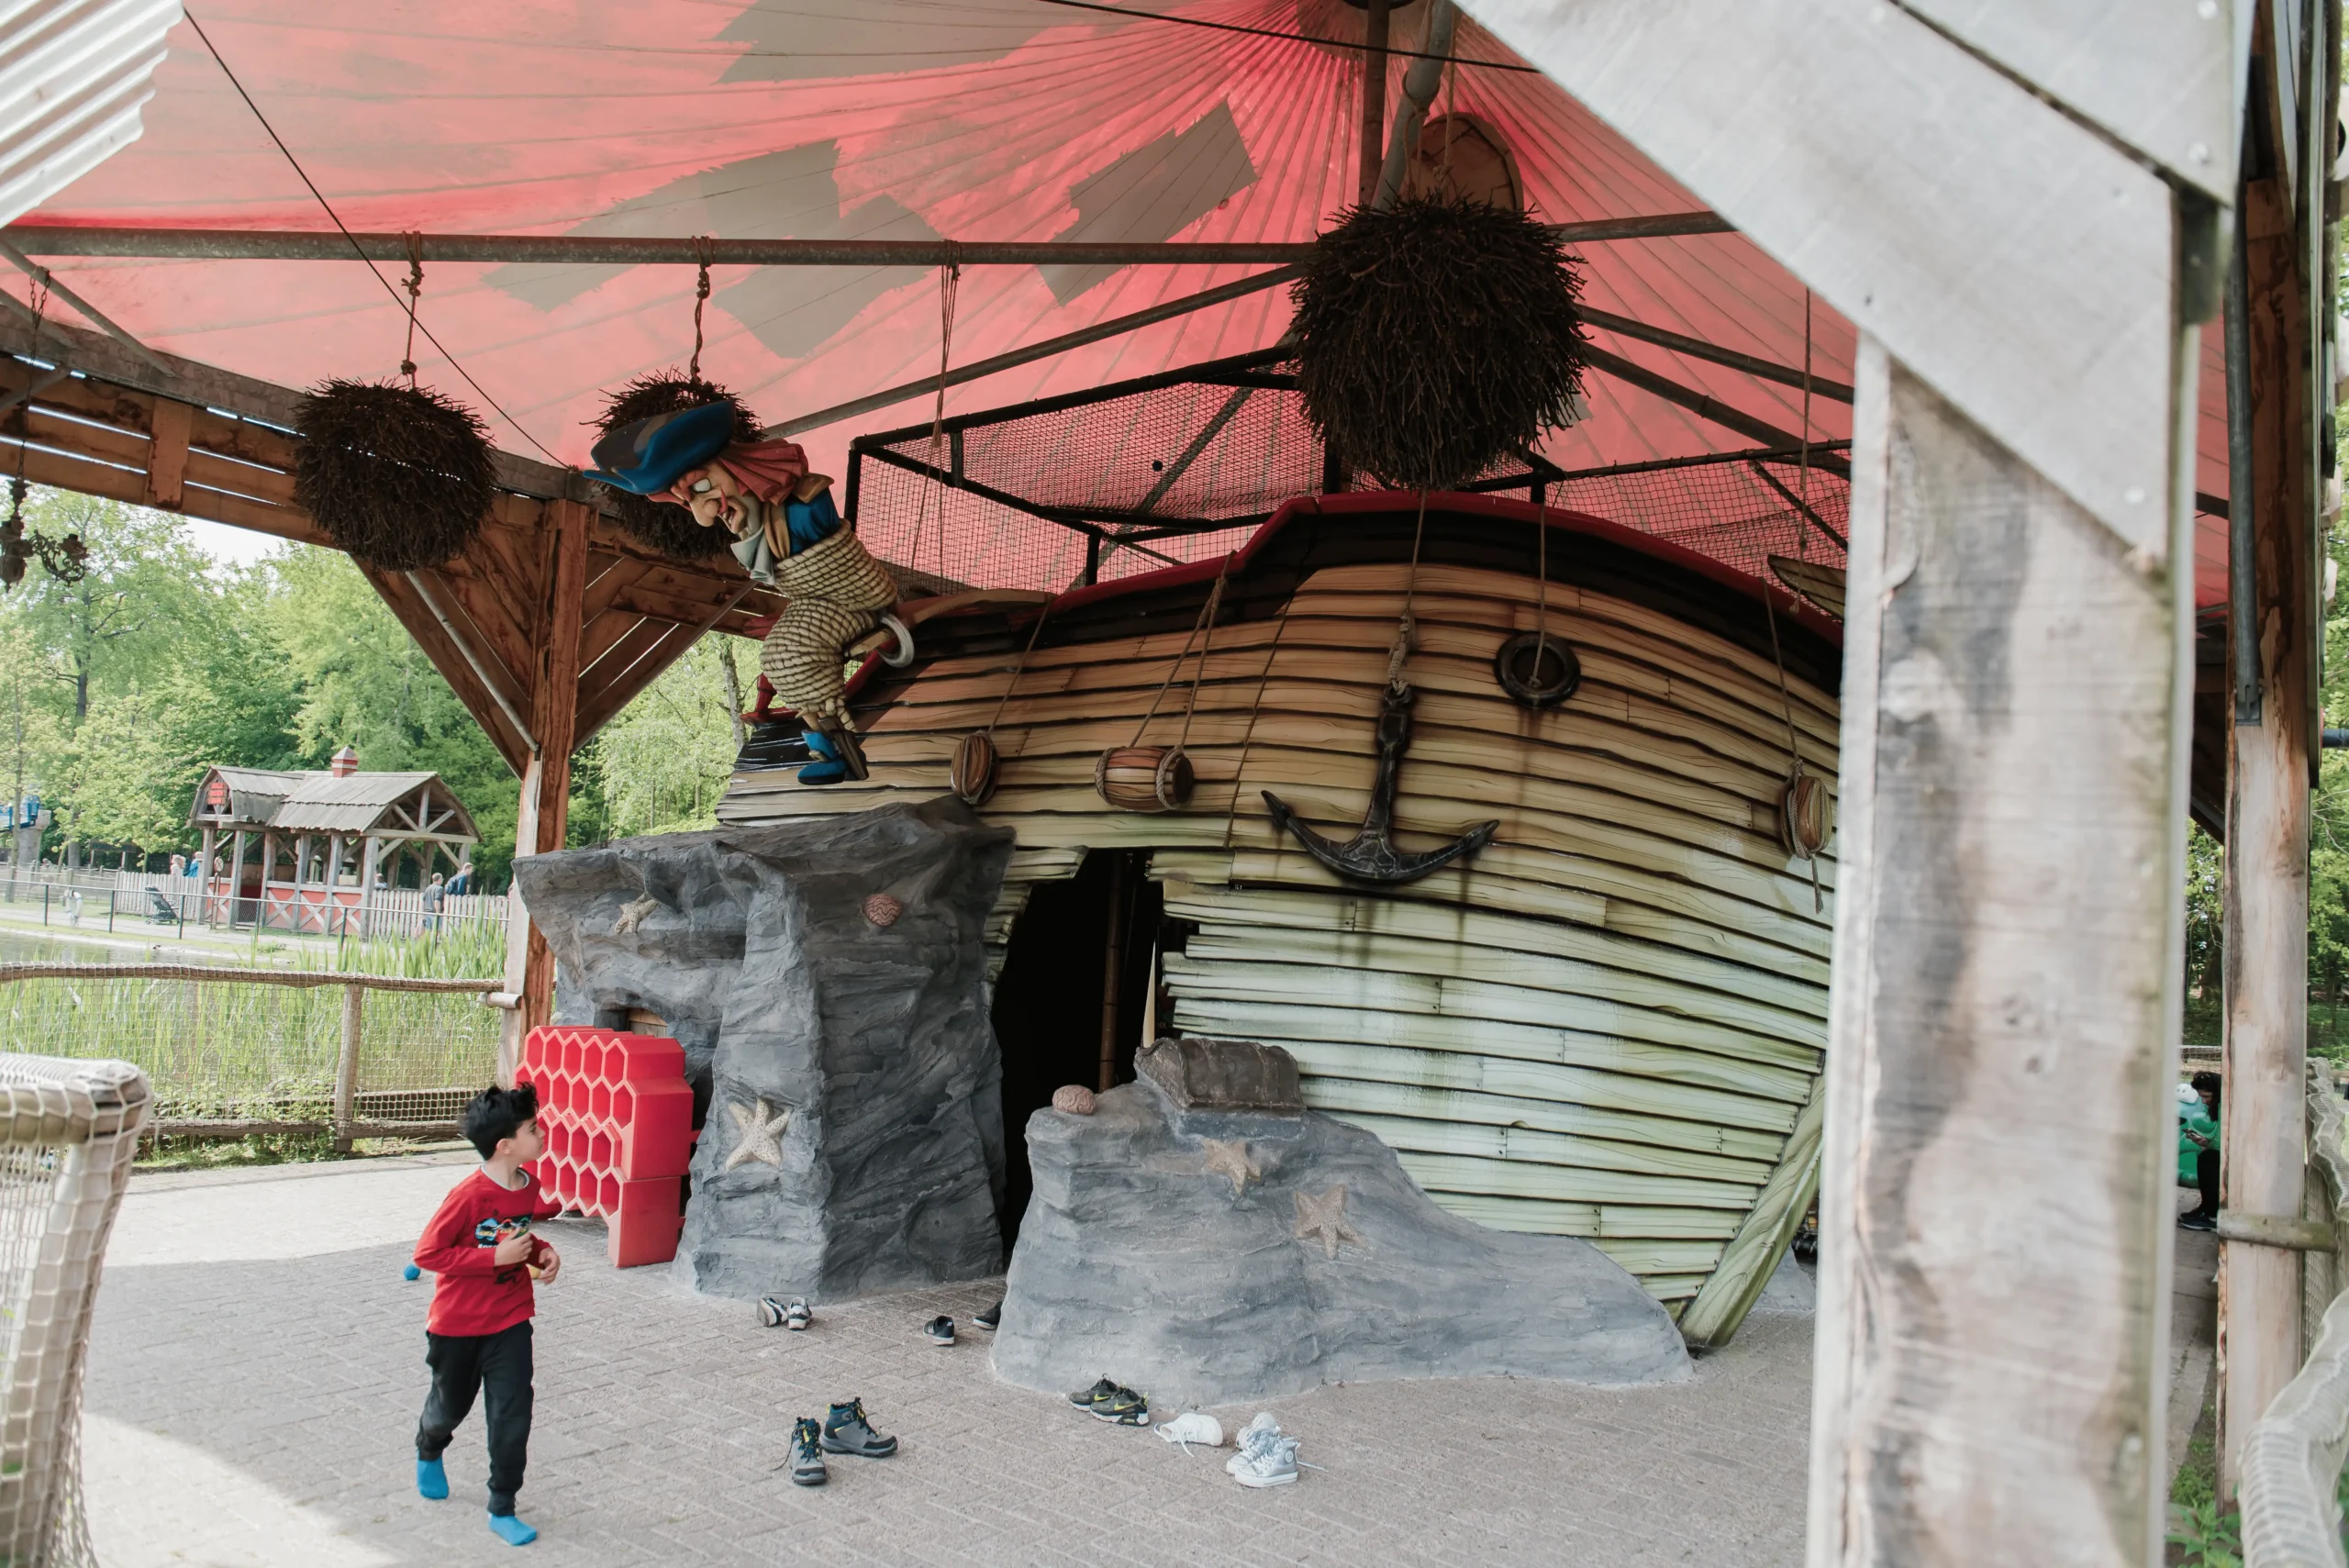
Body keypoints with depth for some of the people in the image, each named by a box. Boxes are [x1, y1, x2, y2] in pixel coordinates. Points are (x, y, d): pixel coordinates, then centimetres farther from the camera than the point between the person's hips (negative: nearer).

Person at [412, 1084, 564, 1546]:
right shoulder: (469, 1196, -26)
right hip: (457, 1324, -4)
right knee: (451, 1403, 21)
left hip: (510, 1321, 4)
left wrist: (541, 1251, -6)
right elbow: (427, 1252, -23)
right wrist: (495, 1257, -28)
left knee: (512, 1415, -2)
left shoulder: (530, 1187, -5)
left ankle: (502, 1510, 12)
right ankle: (429, 1452, 56)